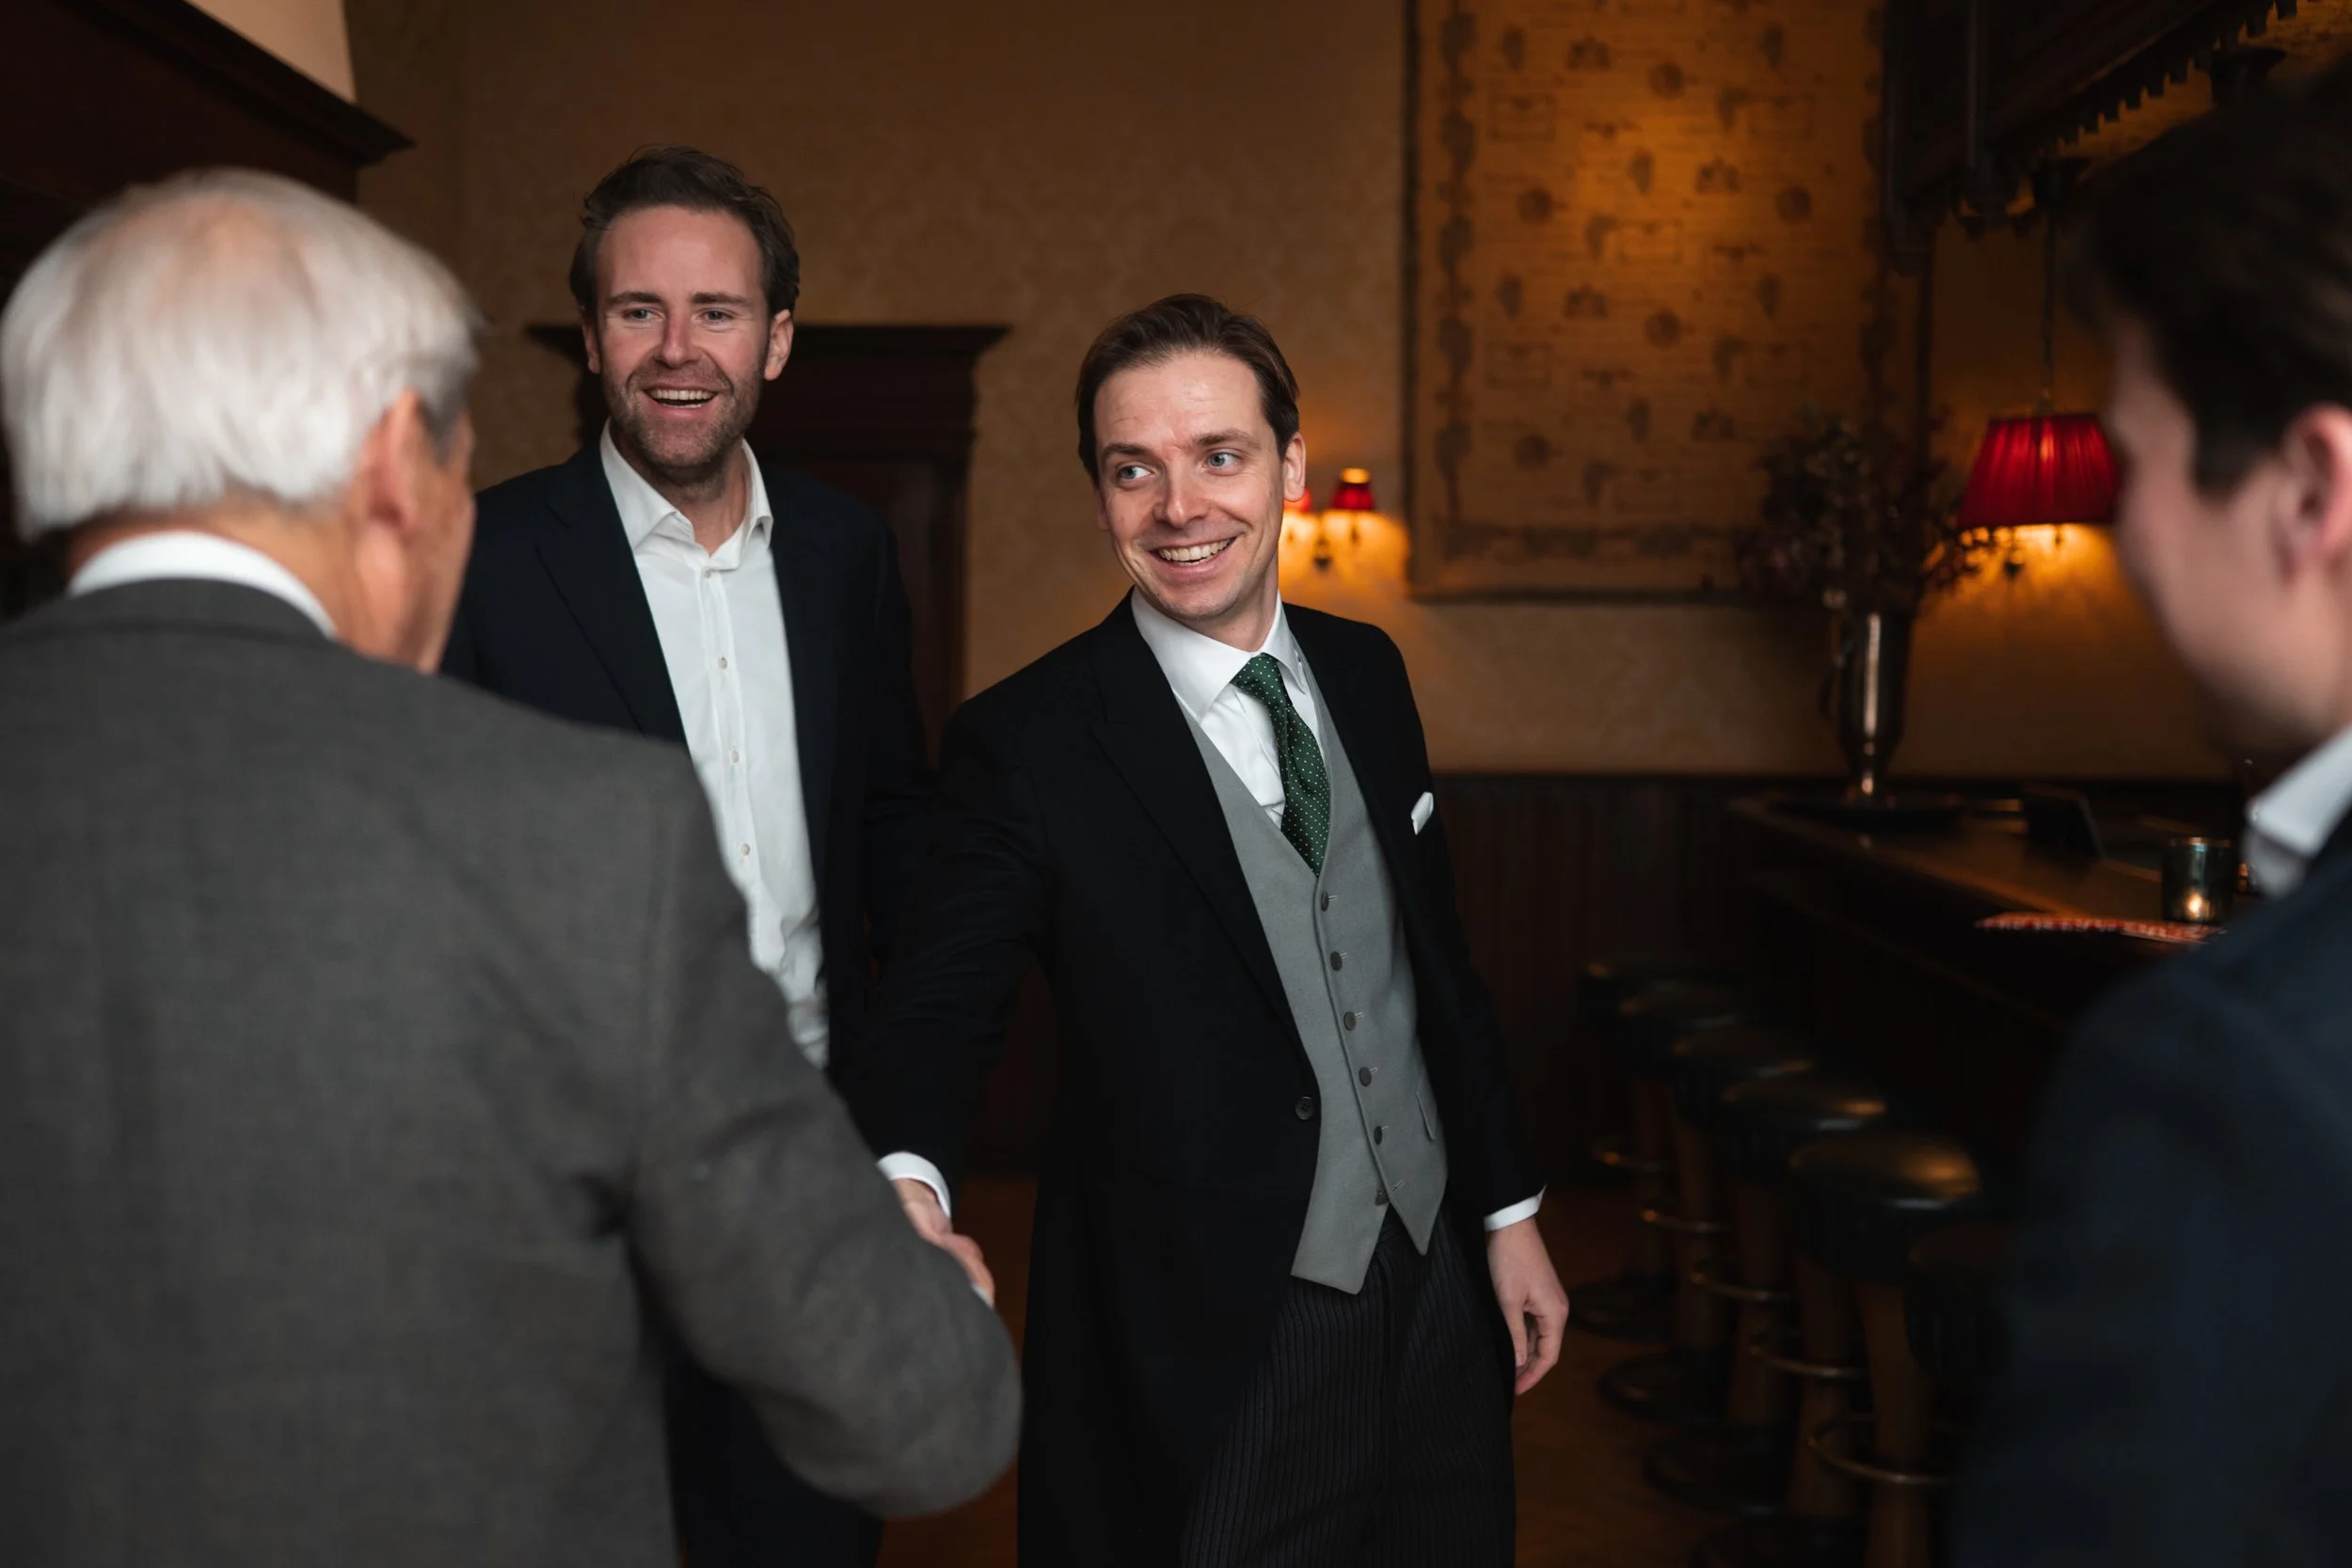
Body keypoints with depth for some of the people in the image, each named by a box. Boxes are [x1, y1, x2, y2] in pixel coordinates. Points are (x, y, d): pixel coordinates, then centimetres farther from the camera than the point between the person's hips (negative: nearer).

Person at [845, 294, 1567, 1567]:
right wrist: (907, 1184, -39)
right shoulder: (1025, 745, -13)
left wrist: (1507, 1211, 12)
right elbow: (935, 1010, -18)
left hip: (1443, 1298, 6)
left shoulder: (1366, 674, 4)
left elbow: (1438, 959, 11)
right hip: (1212, 1360, -5)